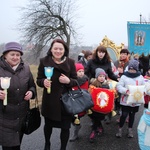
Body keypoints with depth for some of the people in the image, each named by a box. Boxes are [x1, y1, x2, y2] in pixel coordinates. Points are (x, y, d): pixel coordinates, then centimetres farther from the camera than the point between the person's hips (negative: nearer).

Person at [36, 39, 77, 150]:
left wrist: (68, 81, -20)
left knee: (65, 127, 7)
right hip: (49, 100, 0)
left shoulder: (70, 62, -2)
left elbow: (76, 81, 2)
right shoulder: (44, 61, -4)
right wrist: (43, 82, -21)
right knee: (48, 124, 20)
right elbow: (38, 80, 2)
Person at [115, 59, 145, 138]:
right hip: (126, 100, -3)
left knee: (132, 115, 15)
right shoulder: (124, 76, -5)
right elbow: (119, 86, -10)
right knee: (124, 115, 0)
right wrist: (126, 91, -25)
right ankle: (120, 129, 20)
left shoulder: (140, 77, 4)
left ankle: (130, 129, 31)